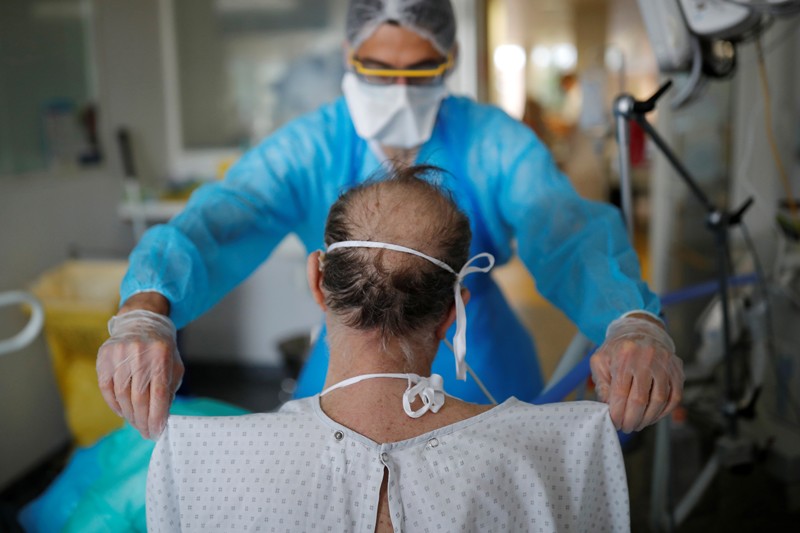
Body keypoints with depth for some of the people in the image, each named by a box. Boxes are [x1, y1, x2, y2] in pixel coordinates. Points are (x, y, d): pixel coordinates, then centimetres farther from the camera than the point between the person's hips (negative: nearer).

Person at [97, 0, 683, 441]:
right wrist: (144, 312, -52)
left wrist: (636, 325, -52)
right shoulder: (307, 149, -16)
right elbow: (217, 223, -31)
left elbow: (570, 234, -30)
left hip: (481, 374, 0)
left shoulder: (493, 141, -16)